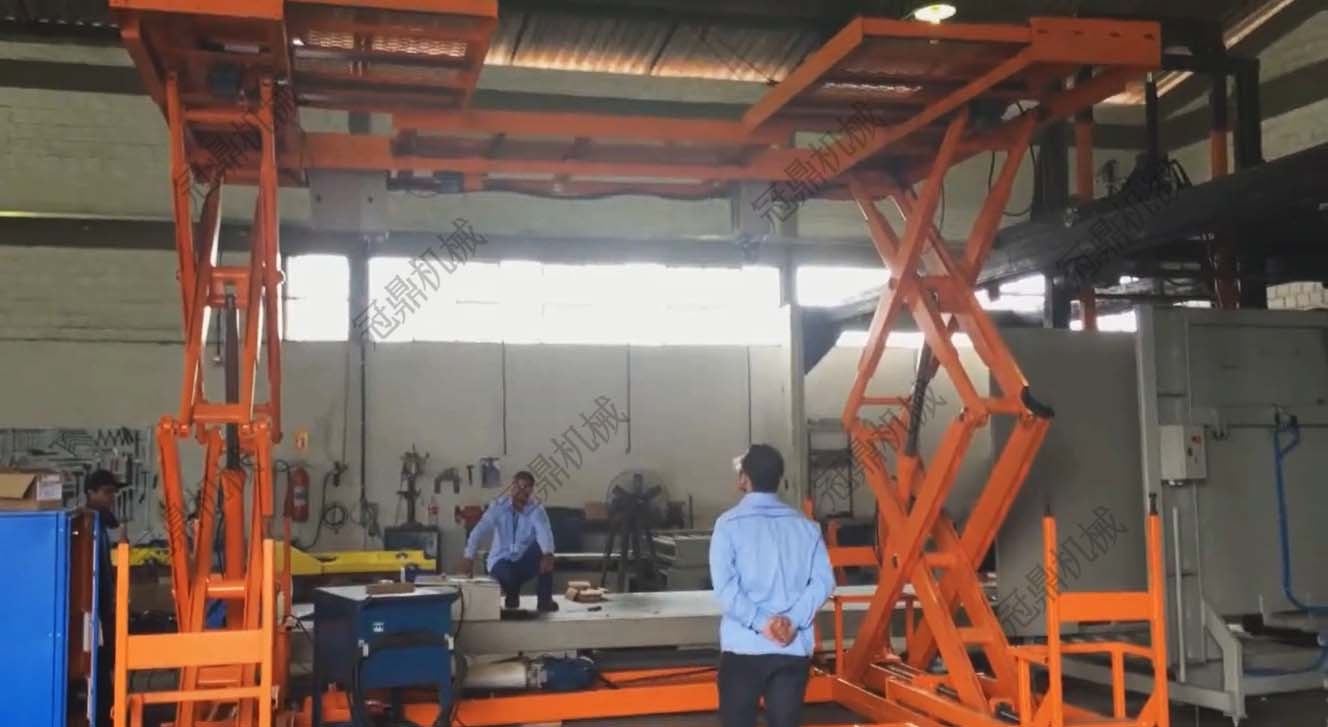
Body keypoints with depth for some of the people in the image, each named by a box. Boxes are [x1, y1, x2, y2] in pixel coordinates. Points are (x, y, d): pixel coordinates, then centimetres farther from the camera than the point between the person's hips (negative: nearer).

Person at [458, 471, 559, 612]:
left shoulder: (536, 509, -11)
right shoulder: (498, 506, -10)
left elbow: (544, 532, -32)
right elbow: (479, 530, -22)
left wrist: (548, 554, -54)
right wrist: (469, 557, -38)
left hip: (525, 561, 1)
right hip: (502, 560, -1)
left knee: (542, 549, -30)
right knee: (508, 577, -37)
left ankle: (545, 600, -18)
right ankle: (512, 594, 5)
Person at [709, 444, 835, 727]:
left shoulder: (730, 524, -3)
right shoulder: (806, 526, 7)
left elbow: (725, 585, -13)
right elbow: (823, 581, -2)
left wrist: (761, 623, -14)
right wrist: (793, 620, -10)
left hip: (744, 647, -3)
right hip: (794, 648, 3)